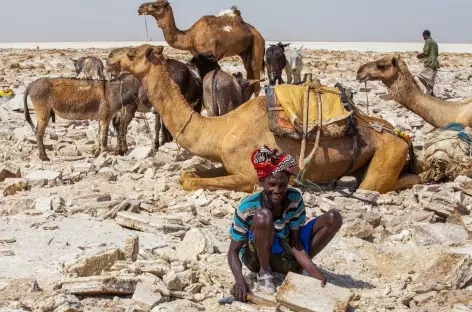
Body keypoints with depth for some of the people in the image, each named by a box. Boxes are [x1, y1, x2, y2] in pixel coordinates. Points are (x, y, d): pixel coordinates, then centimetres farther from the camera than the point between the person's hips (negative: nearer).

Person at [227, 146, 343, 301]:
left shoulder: (295, 199, -15)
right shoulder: (247, 207, -24)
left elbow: (295, 240, -9)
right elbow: (233, 250, -18)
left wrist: (311, 268, -26)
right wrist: (239, 281, -36)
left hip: (284, 256, 4)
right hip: (256, 257, -4)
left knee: (333, 218, -10)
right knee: (263, 215, -36)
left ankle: (296, 268, 0)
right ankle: (264, 271, -13)